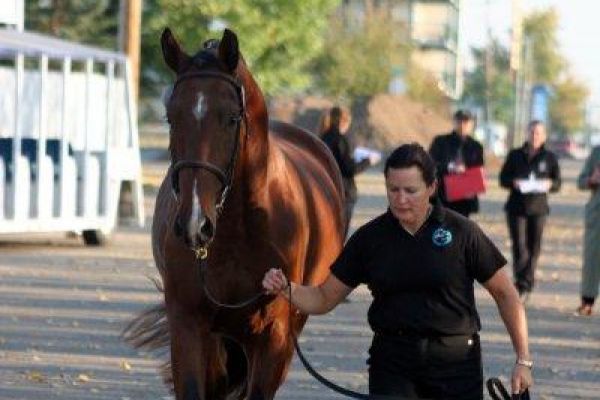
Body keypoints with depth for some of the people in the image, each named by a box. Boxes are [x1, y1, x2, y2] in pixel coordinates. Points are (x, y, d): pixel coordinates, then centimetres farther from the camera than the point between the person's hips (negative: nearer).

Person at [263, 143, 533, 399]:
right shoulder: (370, 238, 2)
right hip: (392, 363, 1)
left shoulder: (462, 232, -4)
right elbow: (324, 299, 7)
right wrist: (286, 289, -13)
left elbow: (505, 294, 1)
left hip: (455, 364, -1)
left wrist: (523, 360, -5)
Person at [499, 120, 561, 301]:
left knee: (533, 248, 3)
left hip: (538, 208, 1)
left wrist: (549, 184, -14)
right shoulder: (515, 155, 4)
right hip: (516, 207, -1)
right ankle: (522, 284, -7)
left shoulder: (549, 157, 5)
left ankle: (525, 286, 15)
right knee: (519, 247, -10)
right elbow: (503, 178, 6)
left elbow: (557, 182, 8)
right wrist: (514, 182, -15)